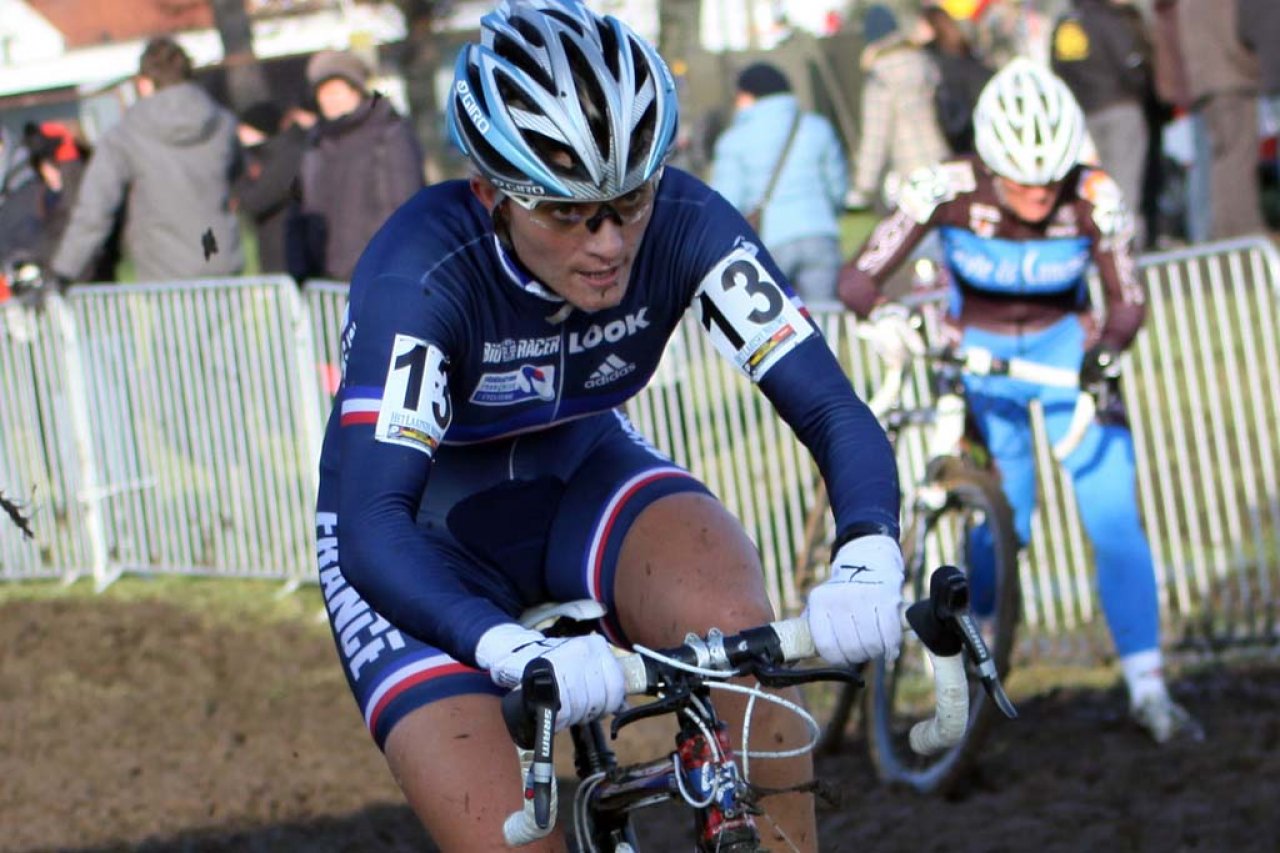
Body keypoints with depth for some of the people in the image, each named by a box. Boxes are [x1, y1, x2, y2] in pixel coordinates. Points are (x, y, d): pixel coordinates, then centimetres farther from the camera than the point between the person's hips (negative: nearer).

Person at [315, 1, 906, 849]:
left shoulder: (686, 227, -23)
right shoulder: (423, 274, -32)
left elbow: (835, 411, -26)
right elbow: (370, 529, -40)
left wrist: (869, 559, -47)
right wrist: (510, 647, -58)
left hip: (579, 477, 3)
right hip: (422, 532, -3)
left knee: (733, 621, -31)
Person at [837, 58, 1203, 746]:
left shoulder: (1094, 199, -24)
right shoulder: (949, 189, -26)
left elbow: (1128, 298, -20)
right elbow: (858, 276, -25)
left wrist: (1106, 349, -41)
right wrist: (884, 316, -47)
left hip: (1062, 343, 0)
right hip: (977, 349, 0)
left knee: (1114, 517, -14)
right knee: (1006, 528, -8)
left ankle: (1147, 689, -8)